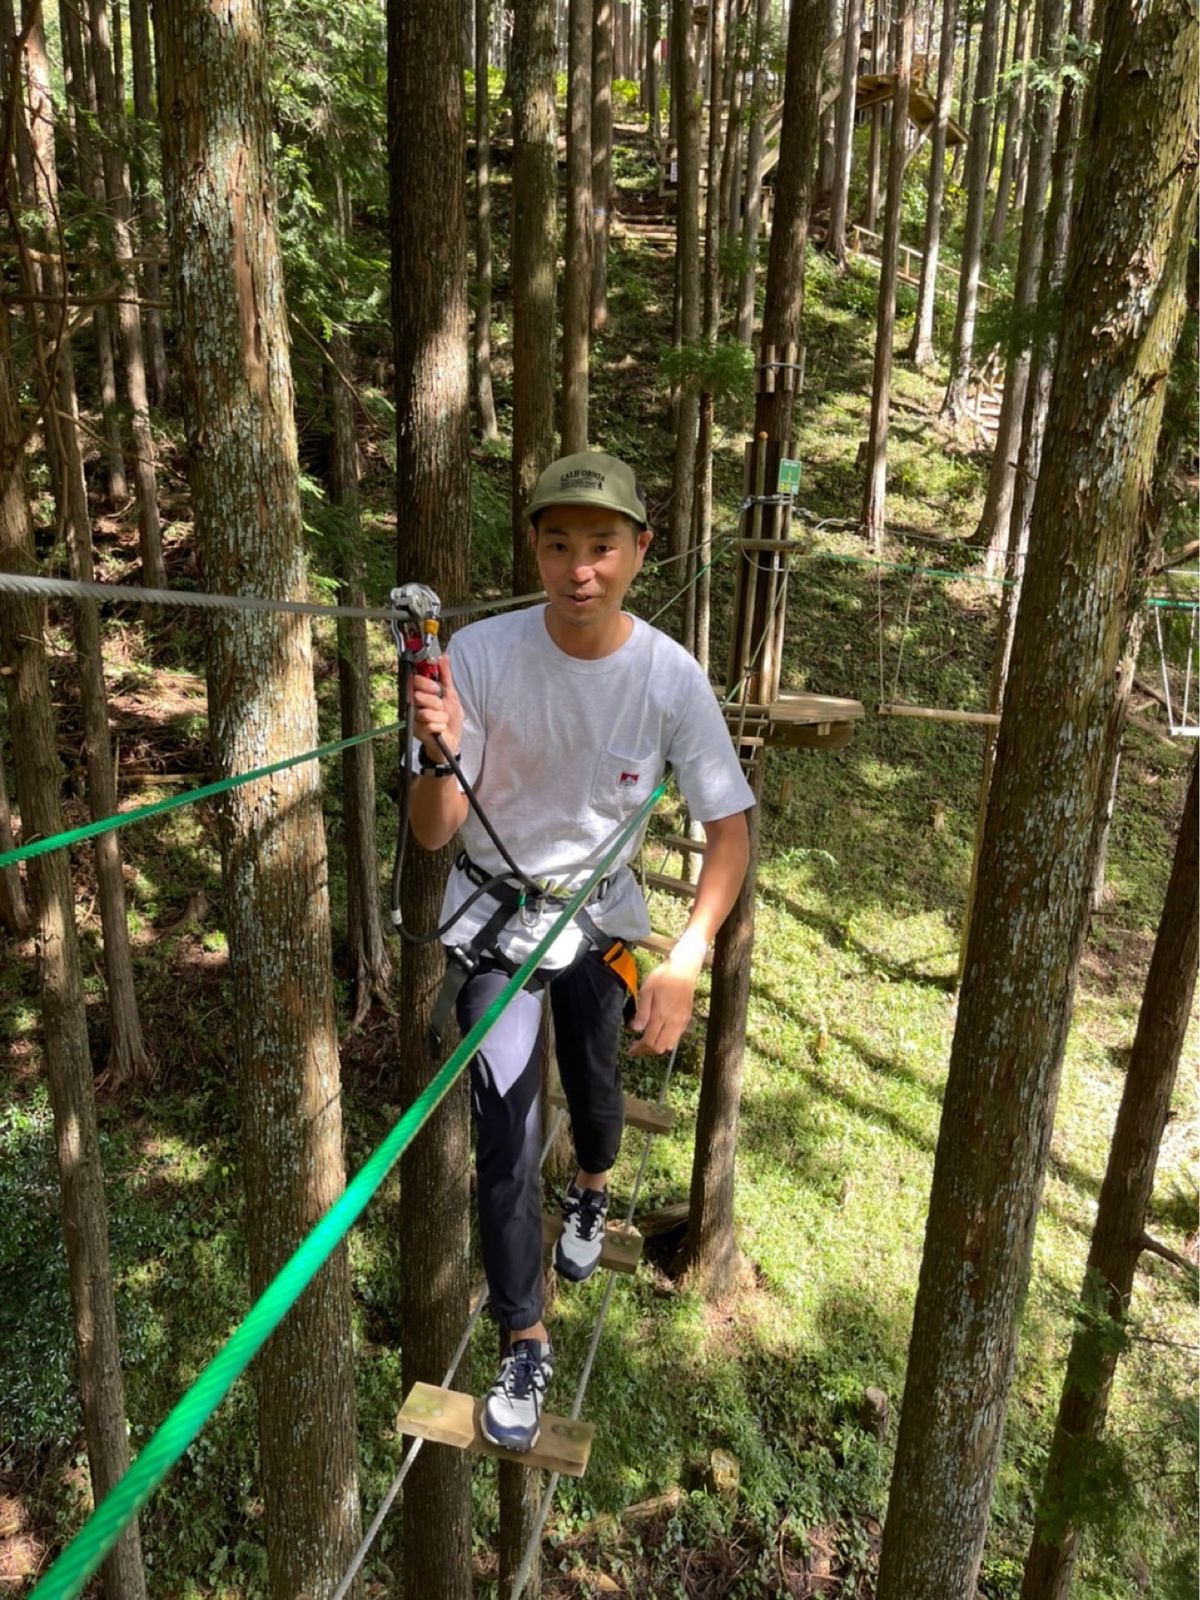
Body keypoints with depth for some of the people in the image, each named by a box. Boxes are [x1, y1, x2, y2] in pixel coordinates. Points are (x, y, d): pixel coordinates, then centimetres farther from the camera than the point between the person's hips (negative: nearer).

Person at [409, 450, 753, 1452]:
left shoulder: (672, 678, -20)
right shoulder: (480, 655, -23)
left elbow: (730, 827, -14)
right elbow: (433, 835, -19)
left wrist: (688, 961, -26)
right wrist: (441, 757, -41)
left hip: (601, 914, 2)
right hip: (495, 910, -1)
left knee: (595, 1085, 20)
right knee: (506, 1126, -7)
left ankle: (592, 1192, 58)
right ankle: (525, 1344, 15)